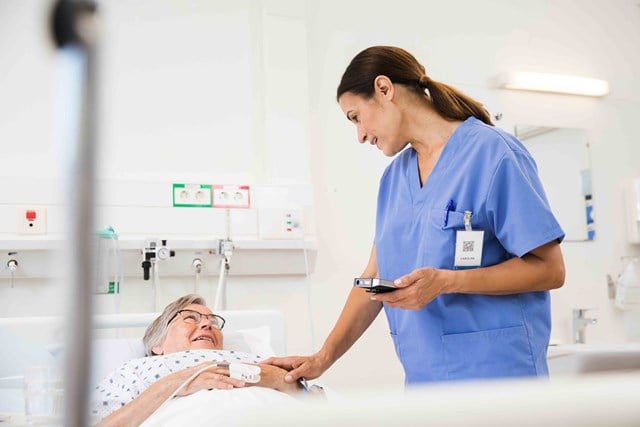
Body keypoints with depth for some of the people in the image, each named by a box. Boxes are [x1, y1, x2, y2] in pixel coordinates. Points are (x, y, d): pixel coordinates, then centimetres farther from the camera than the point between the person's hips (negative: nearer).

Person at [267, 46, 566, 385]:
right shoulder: (394, 176, 12)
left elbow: (549, 269, -12)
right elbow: (375, 277, 12)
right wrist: (322, 358, 5)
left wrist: (446, 281, -22)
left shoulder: (492, 153, -9)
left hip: (494, 374, -5)